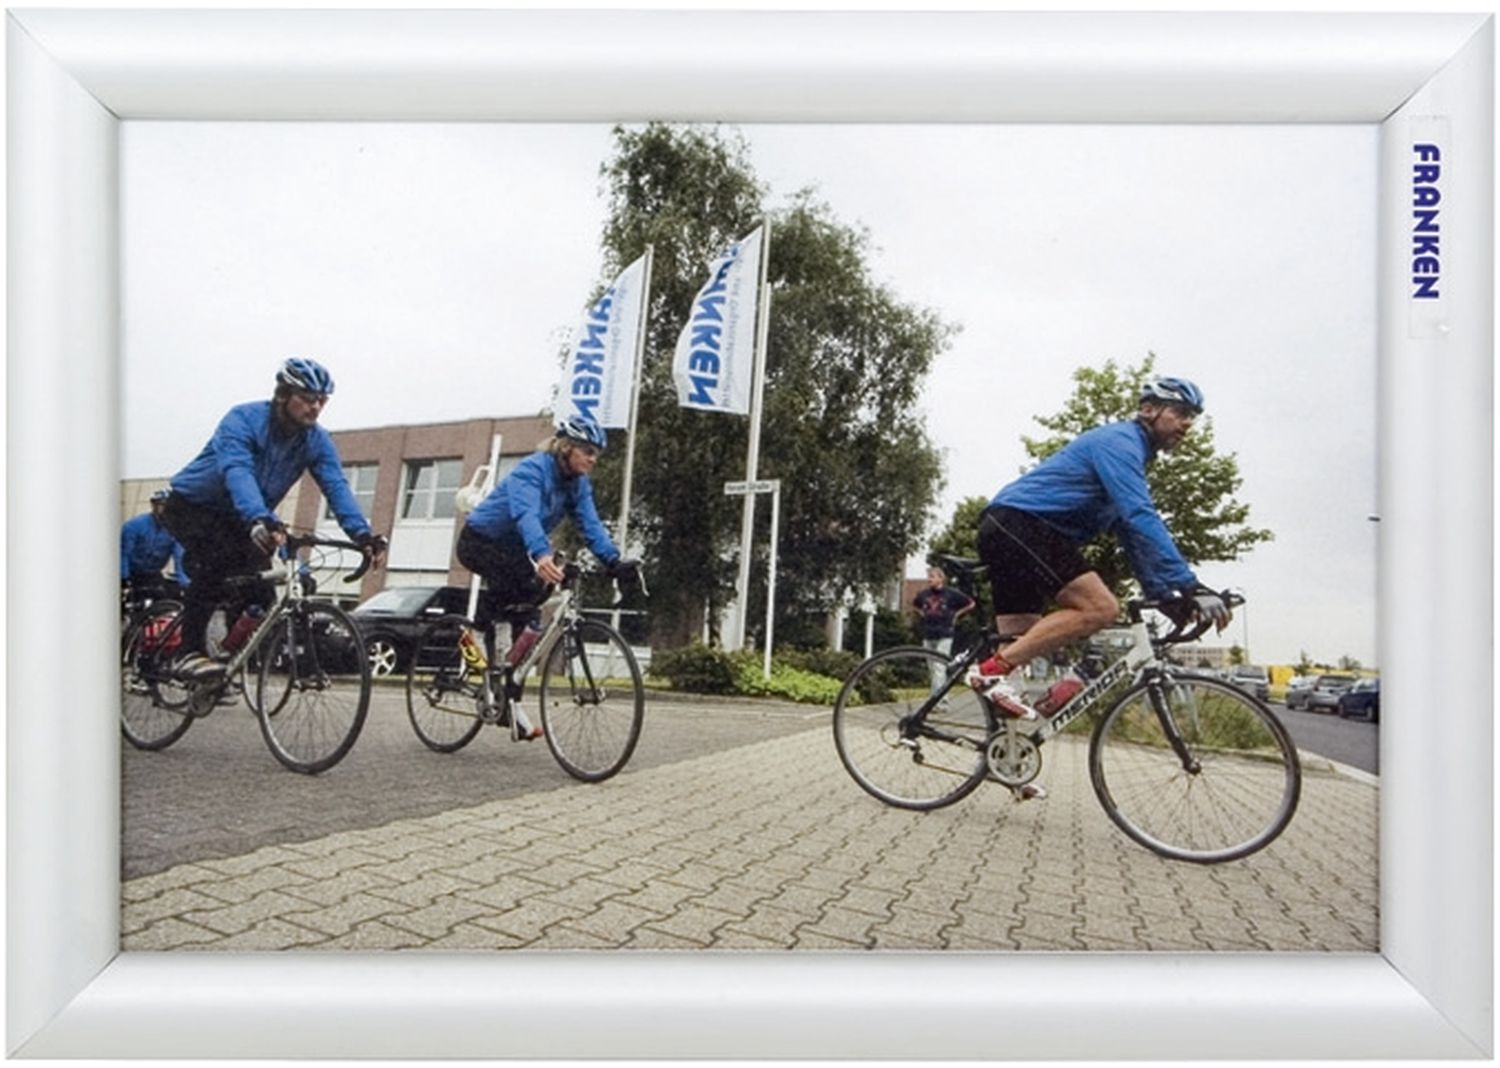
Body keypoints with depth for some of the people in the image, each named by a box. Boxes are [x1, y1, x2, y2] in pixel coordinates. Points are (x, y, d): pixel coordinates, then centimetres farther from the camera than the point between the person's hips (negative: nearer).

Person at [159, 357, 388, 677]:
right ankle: (190, 653, -24)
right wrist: (260, 520, -63)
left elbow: (337, 487, -25)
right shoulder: (244, 420, -28)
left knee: (261, 595, -11)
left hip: (237, 519, 5)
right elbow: (237, 472, -45)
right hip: (192, 505, -5)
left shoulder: (317, 441, -13)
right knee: (218, 558, -33)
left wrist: (362, 534, -43)